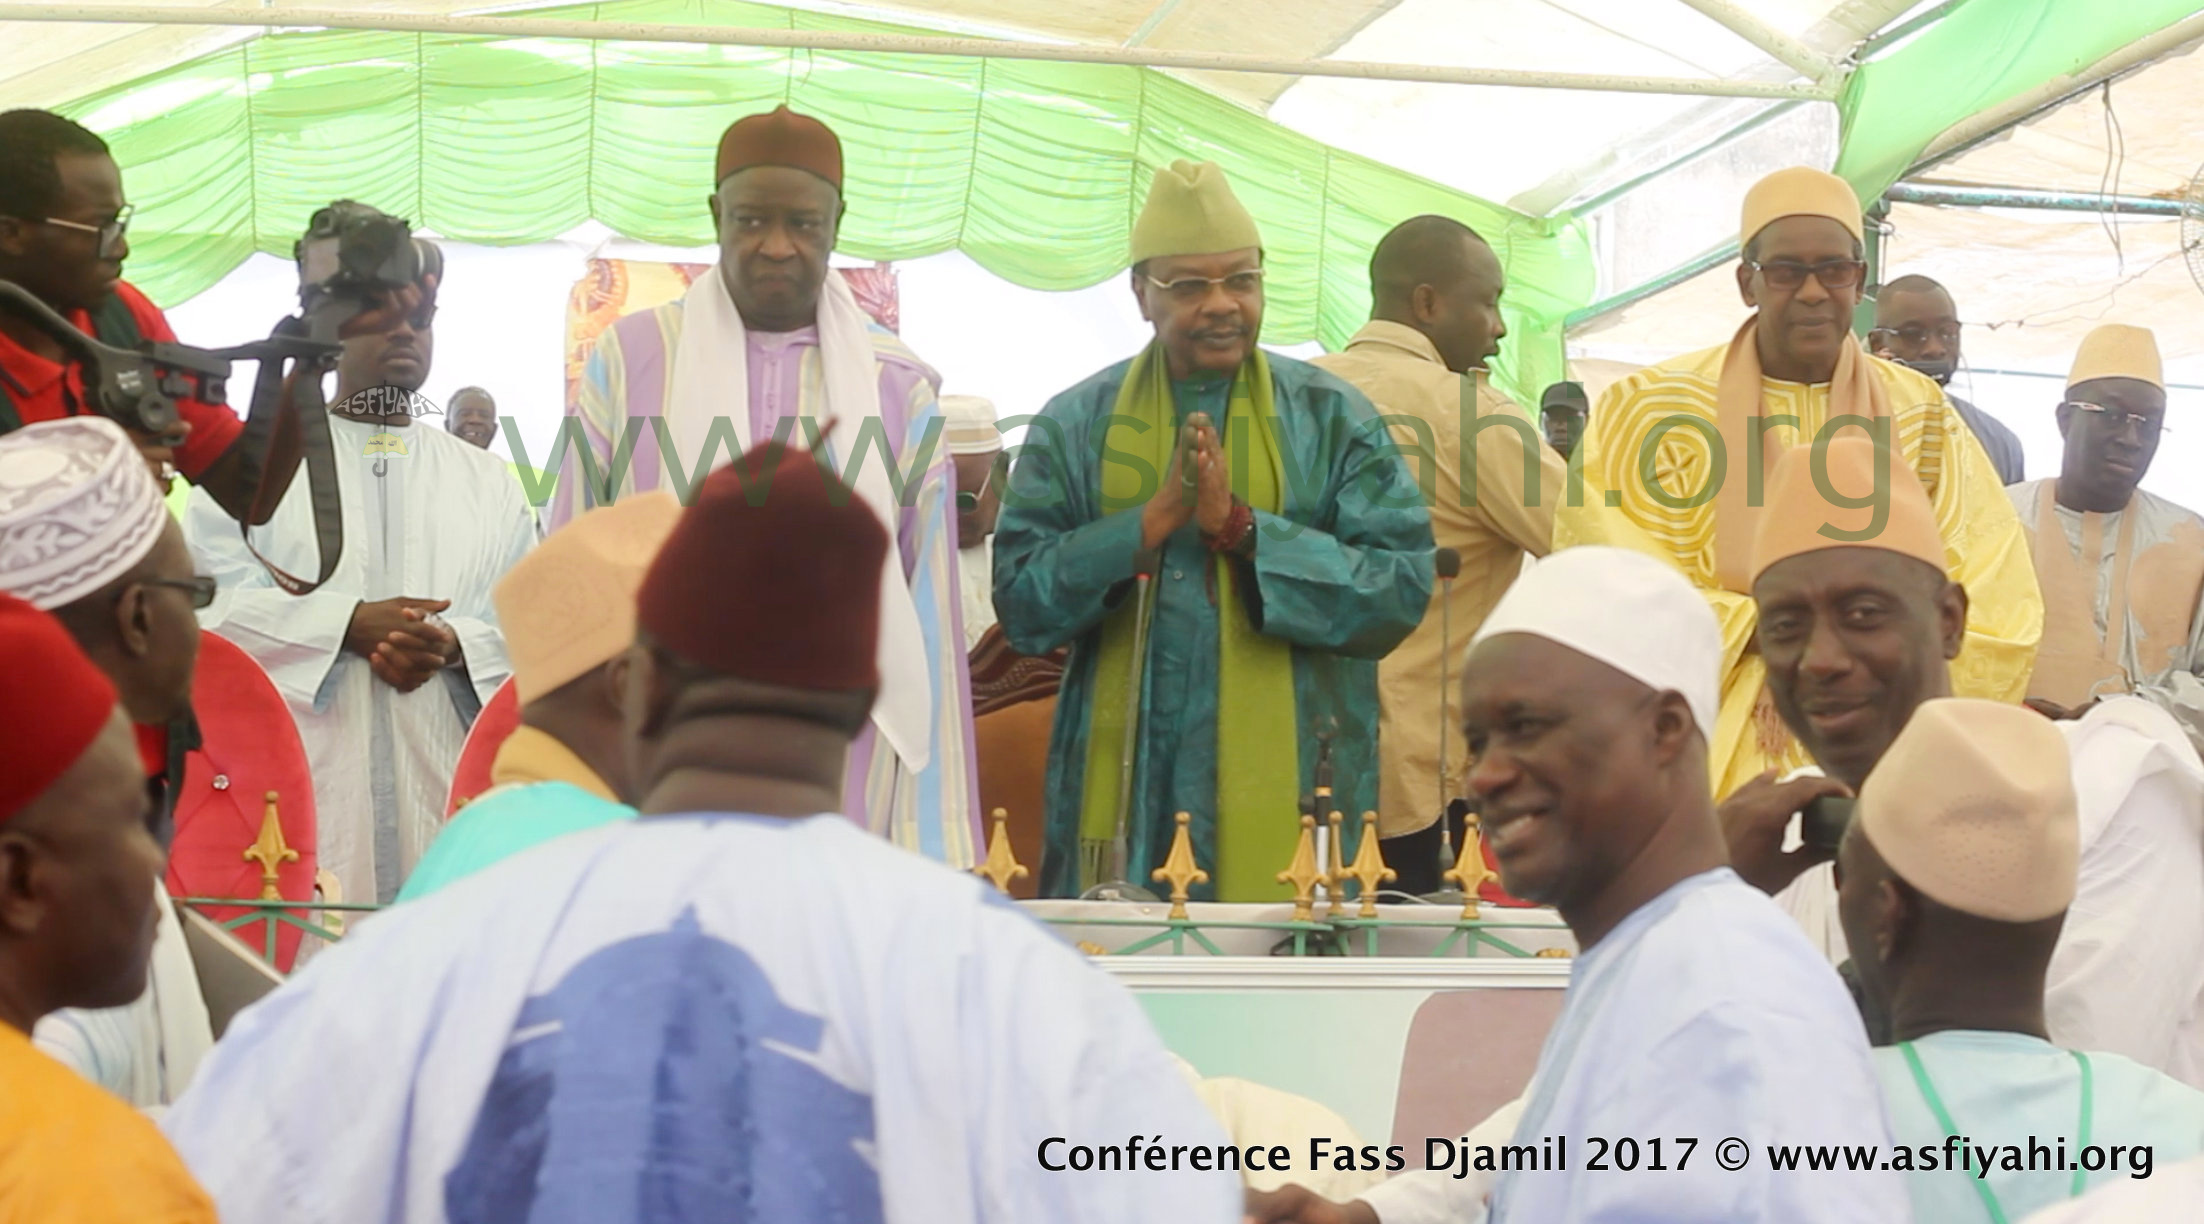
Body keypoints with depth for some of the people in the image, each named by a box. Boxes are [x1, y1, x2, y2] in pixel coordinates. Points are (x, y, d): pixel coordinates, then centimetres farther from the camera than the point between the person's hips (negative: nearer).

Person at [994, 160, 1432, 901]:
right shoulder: (1076, 424, 6)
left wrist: (1243, 528, -15)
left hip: (1289, 791, -1)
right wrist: (1151, 522, -14)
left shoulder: (1333, 417, 3)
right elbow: (1019, 602, -2)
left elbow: (1402, 589, -7)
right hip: (1125, 791, 1)